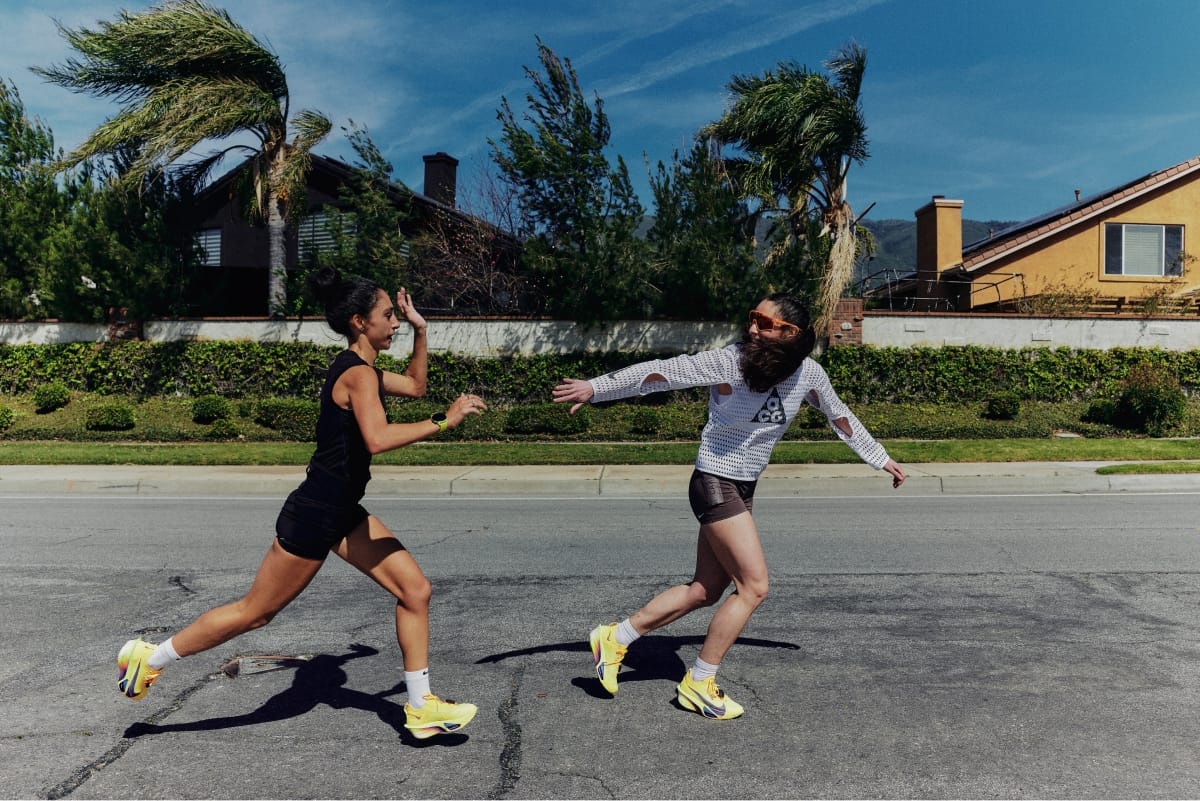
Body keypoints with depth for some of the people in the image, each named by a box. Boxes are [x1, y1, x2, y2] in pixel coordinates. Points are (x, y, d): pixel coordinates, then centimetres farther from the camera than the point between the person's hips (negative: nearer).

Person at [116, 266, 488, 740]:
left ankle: (421, 707, 14)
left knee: (415, 589, 5)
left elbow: (415, 386, 25)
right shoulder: (358, 373, -20)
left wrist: (420, 331, 16)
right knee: (256, 612, 7)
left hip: (342, 513, 10)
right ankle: (150, 657, 29)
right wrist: (444, 421, -30)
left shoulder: (360, 370, 10)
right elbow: (378, 438, -37)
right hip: (314, 514, -10)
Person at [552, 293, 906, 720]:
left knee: (705, 591, 10)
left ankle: (614, 638, 23)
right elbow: (661, 372, -19)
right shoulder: (728, 361, -17)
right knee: (754, 585, -8)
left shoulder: (808, 373, -1)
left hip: (744, 489, 7)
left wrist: (881, 459, 24)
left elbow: (840, 416, 14)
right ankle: (699, 683, 9)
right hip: (715, 482, -7)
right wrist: (594, 388, -24)